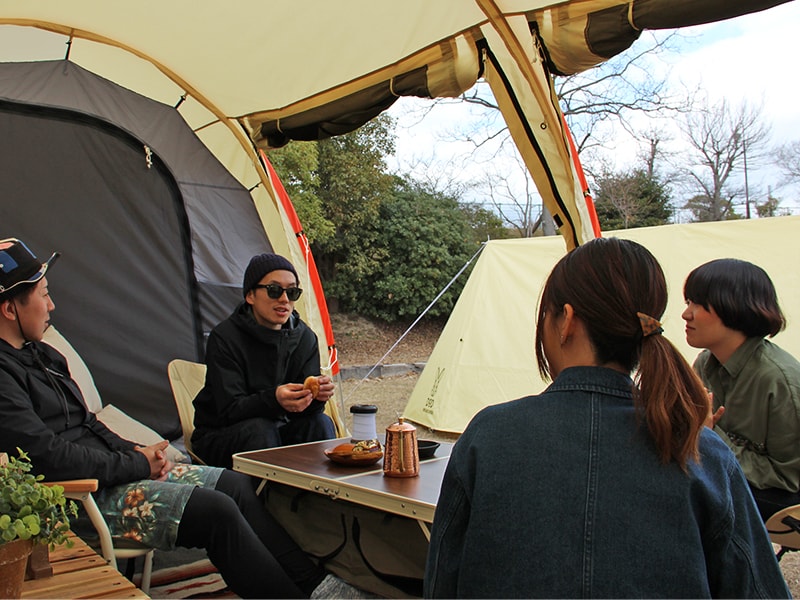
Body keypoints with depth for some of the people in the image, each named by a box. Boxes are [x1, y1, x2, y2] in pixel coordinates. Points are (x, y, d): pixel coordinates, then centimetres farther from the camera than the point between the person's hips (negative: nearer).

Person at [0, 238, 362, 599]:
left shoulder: (39, 354, 17)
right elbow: (47, 455, -24)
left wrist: (135, 452, 5)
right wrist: (137, 464, -12)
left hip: (110, 471, 10)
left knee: (234, 485, 2)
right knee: (215, 512, -22)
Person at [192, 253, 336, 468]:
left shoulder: (304, 337, -4)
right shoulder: (224, 338, -17)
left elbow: (303, 407, -9)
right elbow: (229, 409, -24)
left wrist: (316, 396, -33)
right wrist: (273, 400, -44)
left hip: (276, 432, 4)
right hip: (217, 438, -4)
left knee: (320, 422, -22)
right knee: (259, 429, -33)